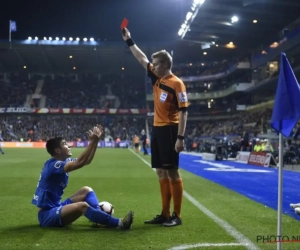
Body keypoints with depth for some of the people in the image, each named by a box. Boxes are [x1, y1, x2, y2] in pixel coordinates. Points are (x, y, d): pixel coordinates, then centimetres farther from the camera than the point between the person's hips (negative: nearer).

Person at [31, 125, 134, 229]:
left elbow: (86, 161, 12)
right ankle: (119, 223, -27)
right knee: (82, 206, -30)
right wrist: (93, 141, -30)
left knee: (86, 190, 5)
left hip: (56, 207, 10)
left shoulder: (62, 161, 8)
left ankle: (100, 217, -11)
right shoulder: (54, 165, -21)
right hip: (47, 214, -10)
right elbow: (79, 163, -34)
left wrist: (95, 141, -1)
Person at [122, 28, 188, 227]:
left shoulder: (176, 83, -10)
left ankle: (177, 216, 4)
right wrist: (129, 41, 23)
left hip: (169, 130, -8)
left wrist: (180, 138, -20)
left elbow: (183, 112, -14)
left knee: (172, 172, -5)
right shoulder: (157, 78, 12)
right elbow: (142, 58, 23)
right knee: (161, 173, 10)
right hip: (157, 129, 8)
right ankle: (164, 214, 18)